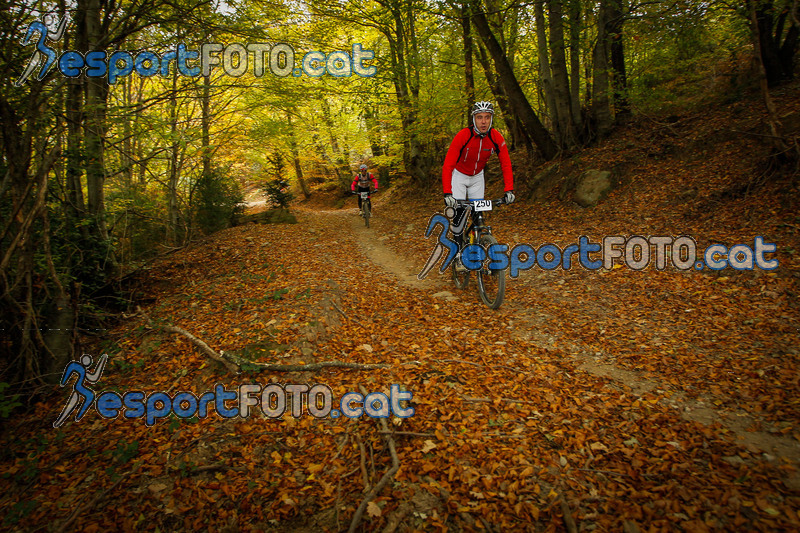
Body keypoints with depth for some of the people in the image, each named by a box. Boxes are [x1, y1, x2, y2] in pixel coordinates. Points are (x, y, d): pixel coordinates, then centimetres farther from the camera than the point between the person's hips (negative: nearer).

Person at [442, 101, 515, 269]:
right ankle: (459, 255, -6)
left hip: (477, 176, 3)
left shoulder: (496, 138, -21)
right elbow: (447, 166, -33)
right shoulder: (462, 136, -31)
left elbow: (506, 164, -16)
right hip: (459, 175, -3)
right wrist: (447, 193, -43)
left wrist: (509, 190, -28)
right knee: (459, 212, -14)